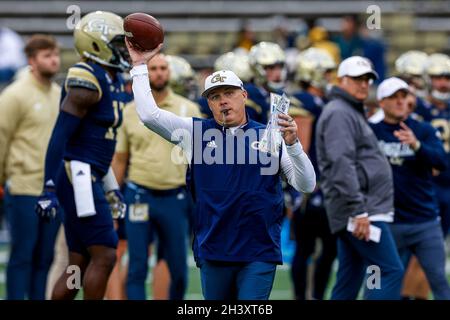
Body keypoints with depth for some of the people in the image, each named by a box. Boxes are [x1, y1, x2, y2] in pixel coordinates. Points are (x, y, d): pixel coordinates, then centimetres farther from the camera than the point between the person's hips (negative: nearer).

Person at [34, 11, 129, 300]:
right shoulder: (87, 82, -15)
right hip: (77, 176, -10)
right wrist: (50, 189, -22)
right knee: (104, 256, -10)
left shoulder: (114, 81, 15)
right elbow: (60, 137, -18)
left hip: (90, 178, 10)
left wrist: (111, 187, 25)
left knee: (81, 263, 10)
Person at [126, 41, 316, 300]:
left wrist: (293, 144, -14)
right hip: (213, 251, 2)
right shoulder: (195, 132, 8)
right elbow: (149, 114, 0)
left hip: (259, 252, -2)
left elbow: (307, 185, 1)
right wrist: (140, 66, 3)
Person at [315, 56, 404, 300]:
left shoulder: (352, 113, 24)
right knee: (391, 271, -14)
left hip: (360, 211, 11)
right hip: (360, 212, -11)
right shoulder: (339, 113, -10)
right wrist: (359, 210, -24)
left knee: (348, 284, 9)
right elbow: (342, 164, -20)